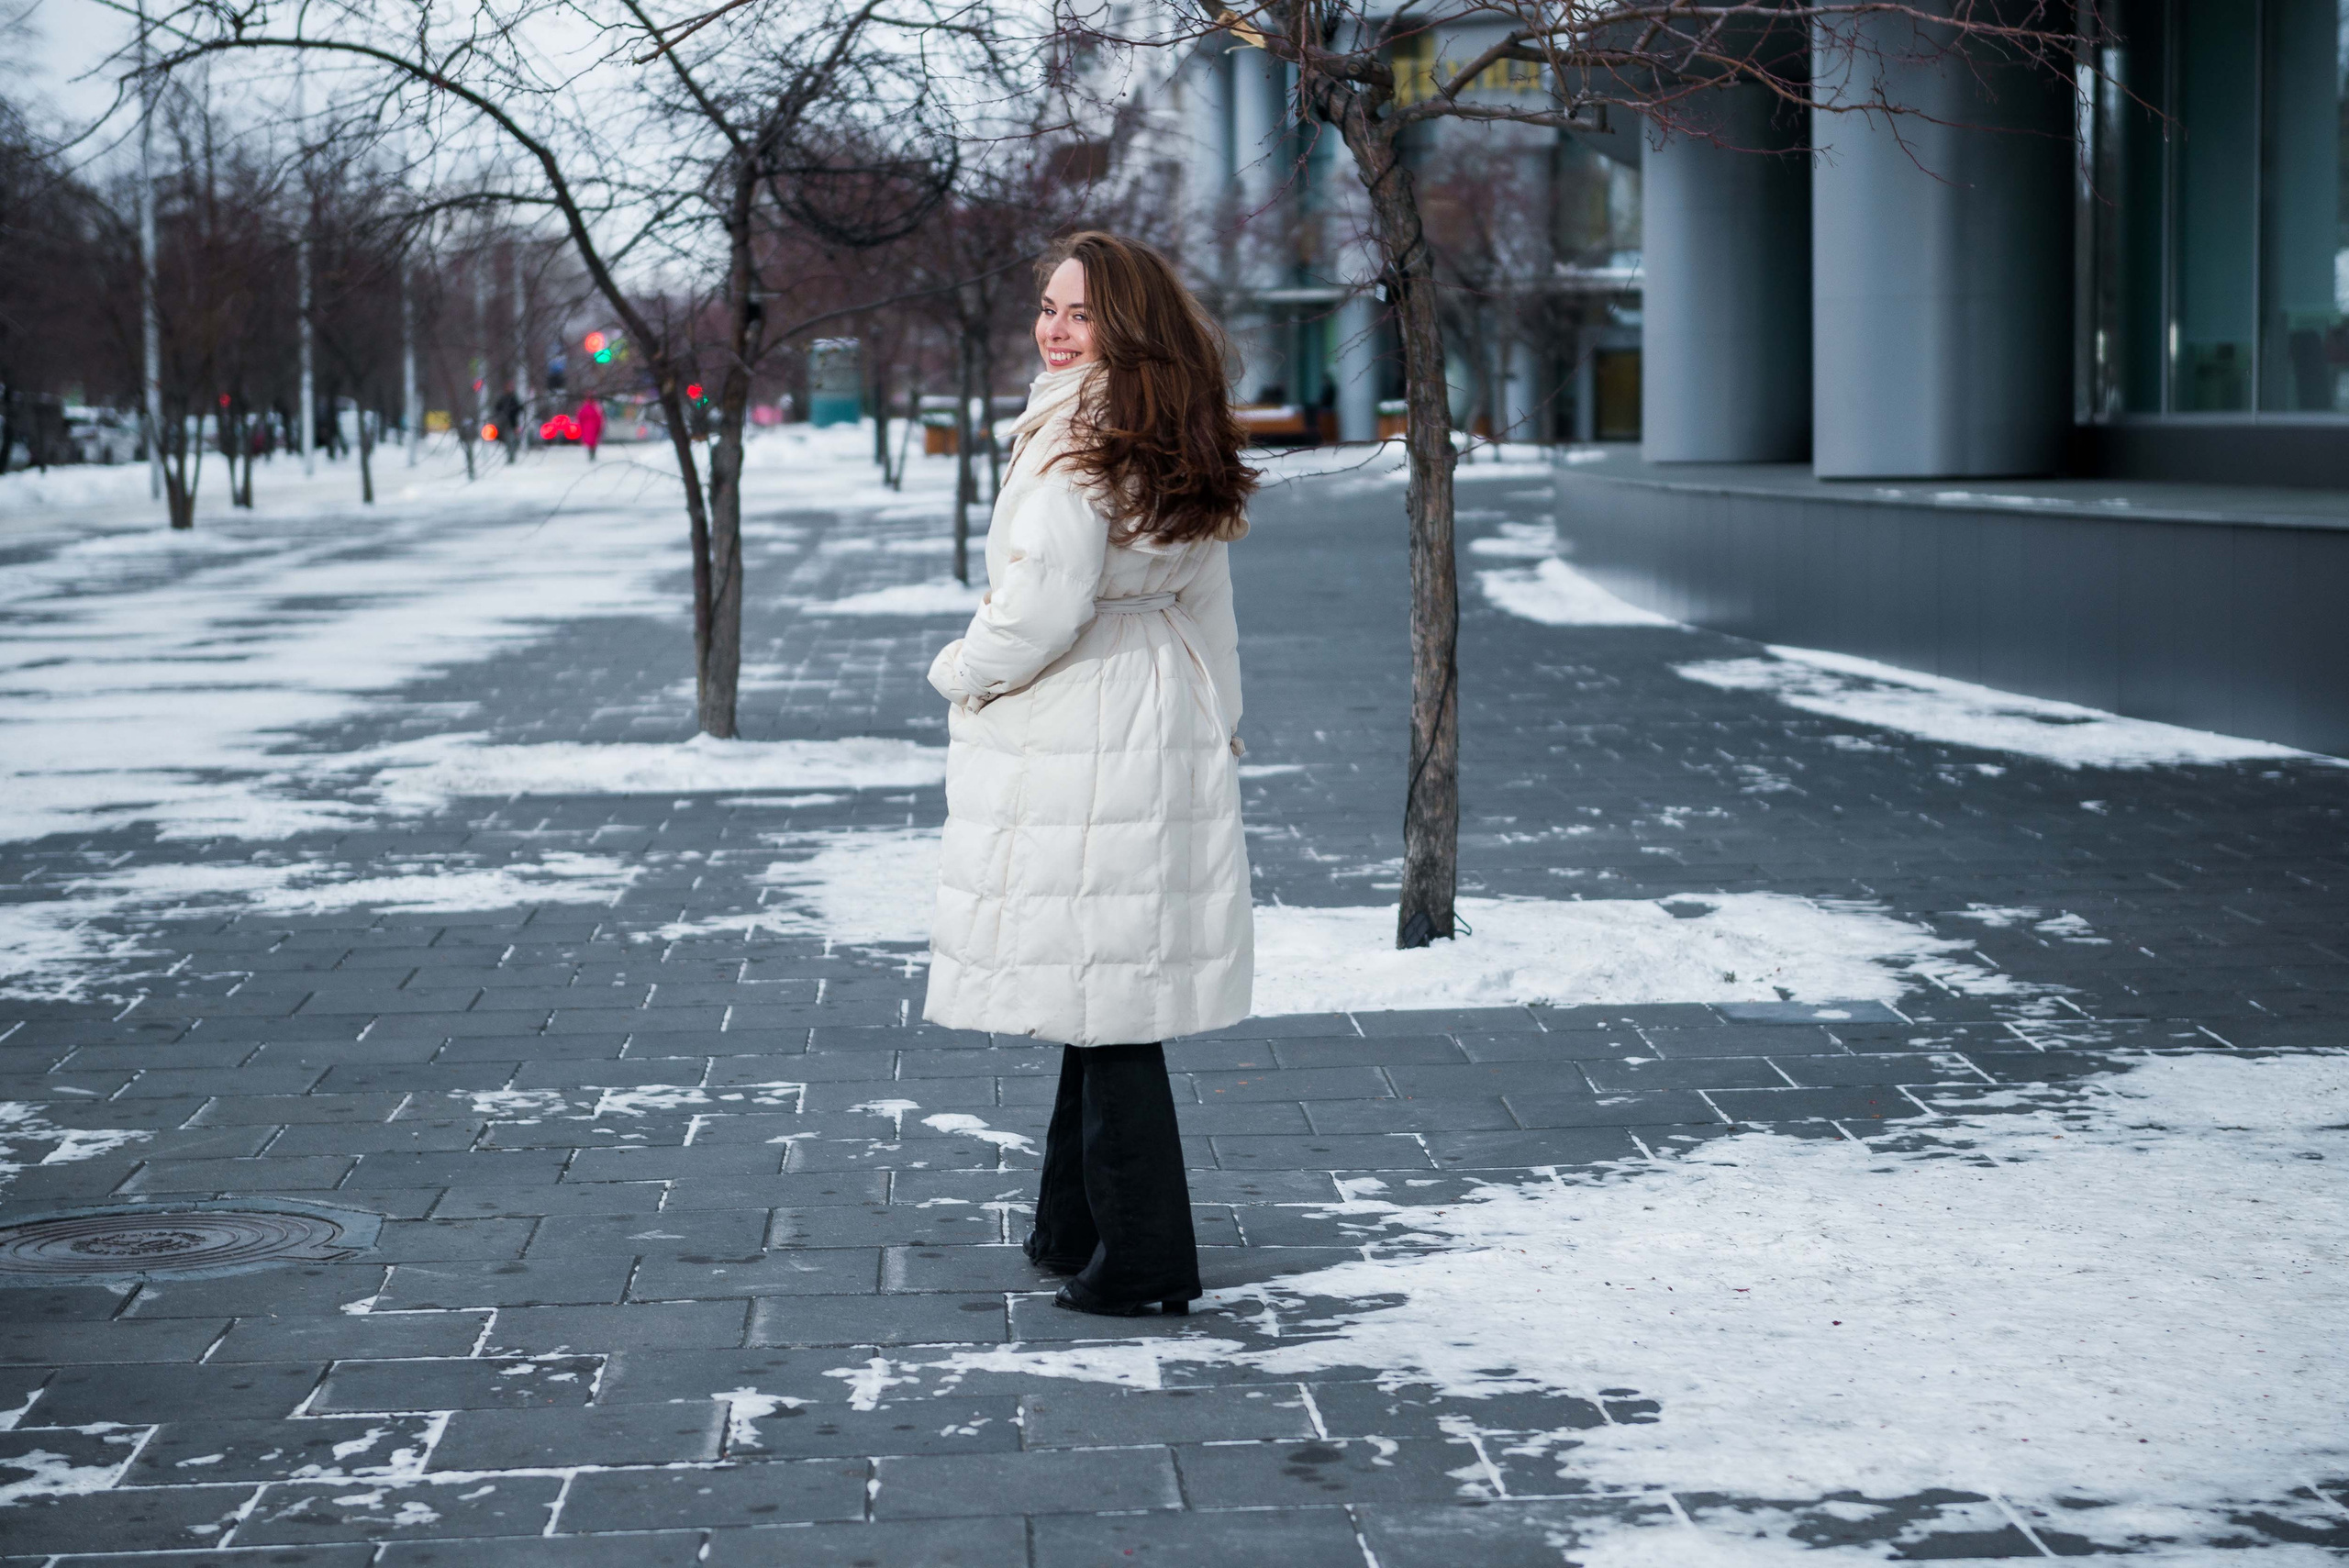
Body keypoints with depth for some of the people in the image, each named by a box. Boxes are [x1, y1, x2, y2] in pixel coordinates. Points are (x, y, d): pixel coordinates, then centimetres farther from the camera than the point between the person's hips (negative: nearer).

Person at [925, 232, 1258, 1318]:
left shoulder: (1074, 439, -17)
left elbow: (1040, 612, -21)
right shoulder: (1183, 453, 11)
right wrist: (1215, 730, 26)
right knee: (1109, 994, 16)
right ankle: (1077, 1231, 27)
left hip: (1076, 744, -9)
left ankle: (1139, 1262, 1)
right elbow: (1209, 611, 18)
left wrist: (960, 672, -3)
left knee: (1103, 995, -3)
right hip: (1165, 738, 9)